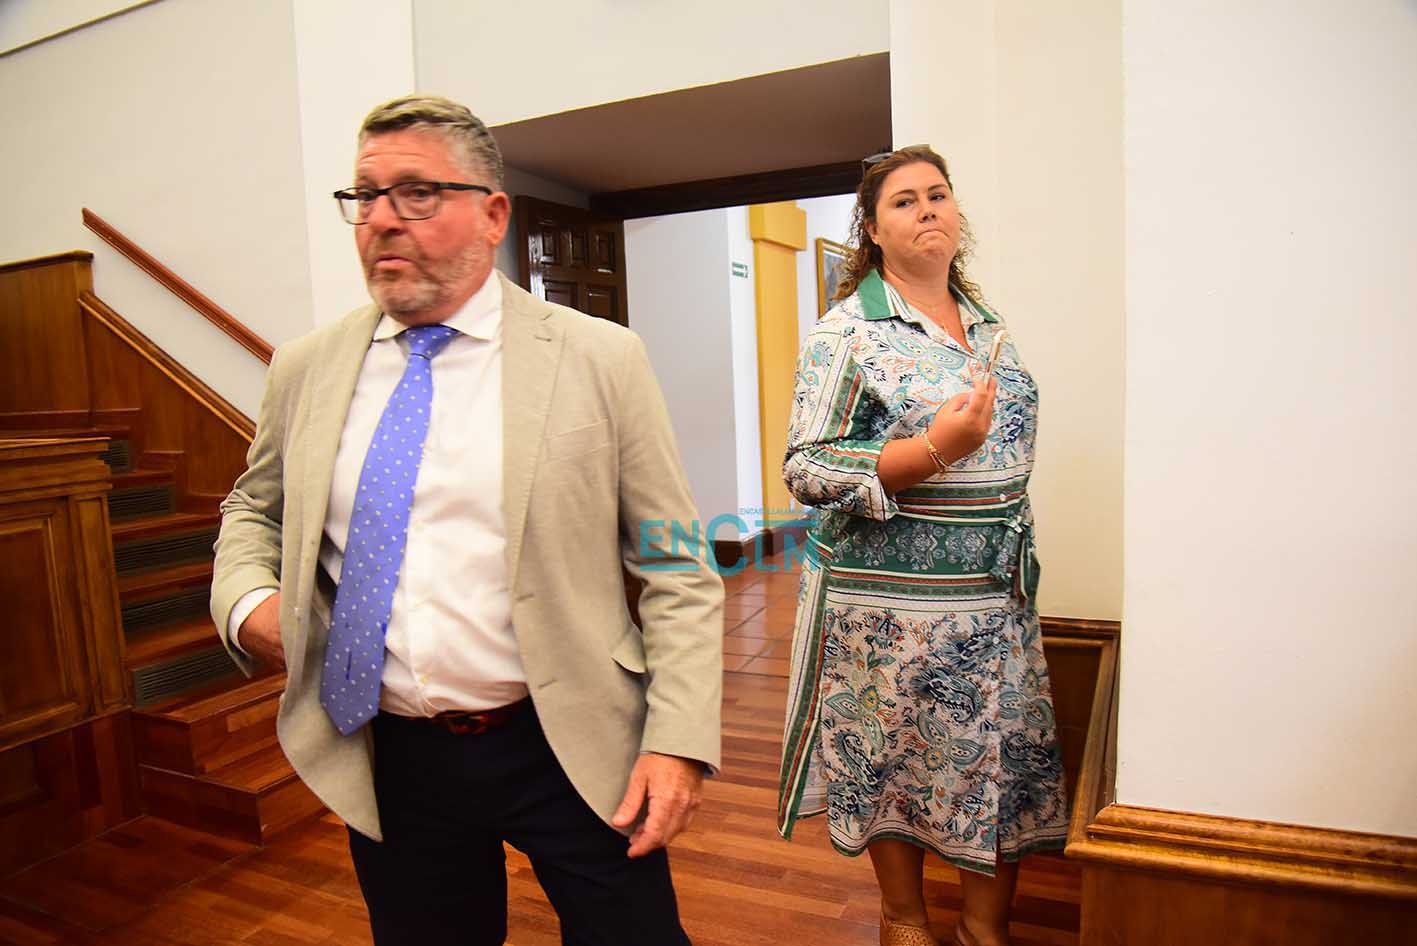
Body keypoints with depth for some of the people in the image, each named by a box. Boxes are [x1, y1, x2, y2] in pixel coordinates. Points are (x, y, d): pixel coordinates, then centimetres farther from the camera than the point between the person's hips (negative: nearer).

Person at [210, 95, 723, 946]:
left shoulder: (601, 359, -8)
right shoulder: (306, 369, 3)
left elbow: (677, 571, -7)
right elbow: (254, 511, 20)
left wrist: (678, 741, -13)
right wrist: (247, 602, -1)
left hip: (570, 752, -3)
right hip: (388, 765, 4)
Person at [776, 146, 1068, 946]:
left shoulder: (989, 325, 11)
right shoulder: (848, 332, -9)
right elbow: (806, 469, -15)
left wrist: (1019, 564, 18)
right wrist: (933, 449, -24)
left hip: (999, 590, 6)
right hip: (891, 596, -5)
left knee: (1009, 756, 10)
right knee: (895, 758, 9)